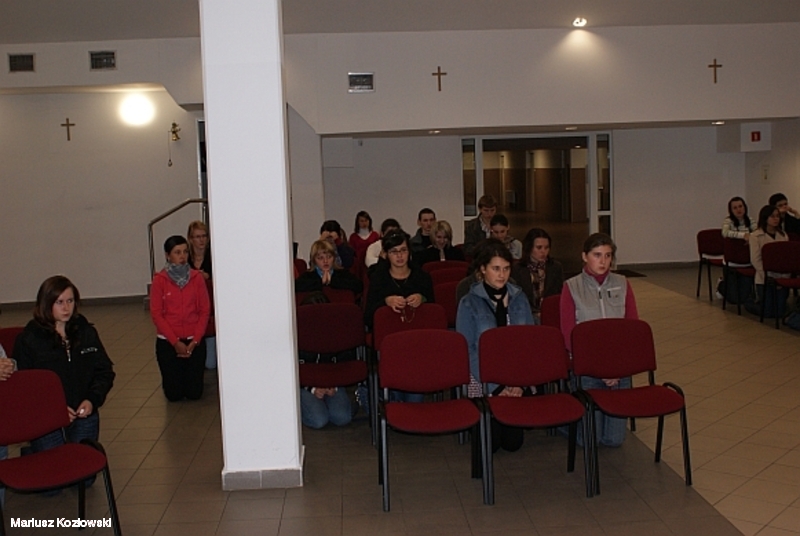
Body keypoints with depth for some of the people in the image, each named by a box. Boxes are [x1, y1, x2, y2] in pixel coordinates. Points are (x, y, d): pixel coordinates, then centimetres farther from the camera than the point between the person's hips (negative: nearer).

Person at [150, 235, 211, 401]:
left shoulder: (197, 278, -2)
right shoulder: (159, 280, -6)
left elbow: (204, 311, -1)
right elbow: (156, 314, -7)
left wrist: (194, 341, -10)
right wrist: (175, 342, -12)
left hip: (194, 341, 1)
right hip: (168, 342, -1)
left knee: (194, 393, 2)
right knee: (174, 394, 2)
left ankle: (190, 374, 36)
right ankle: (174, 376, 36)